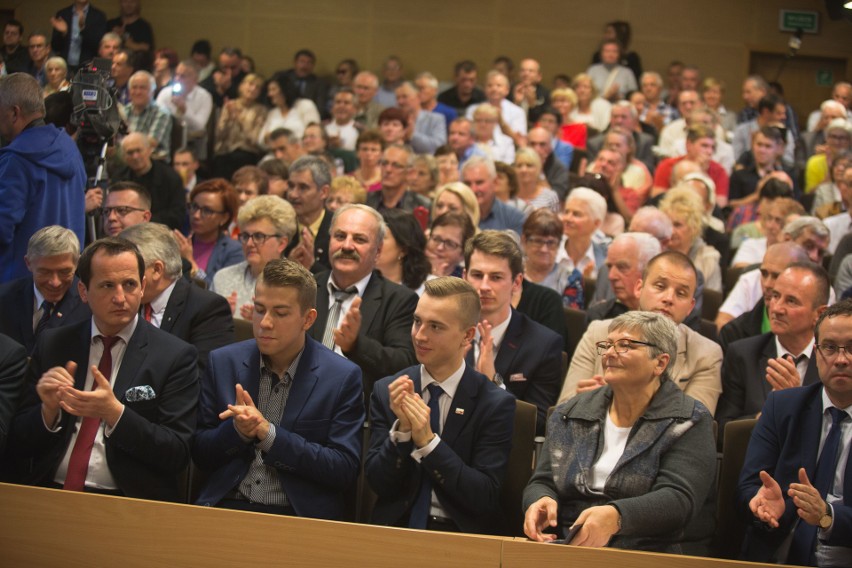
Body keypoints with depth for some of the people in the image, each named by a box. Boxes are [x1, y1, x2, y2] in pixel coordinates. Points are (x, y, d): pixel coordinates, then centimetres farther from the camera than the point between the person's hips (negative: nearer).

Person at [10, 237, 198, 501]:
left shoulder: (174, 356, 2)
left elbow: (178, 456, -5)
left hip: (128, 500, -2)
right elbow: (21, 446, 12)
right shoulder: (51, 346, 12)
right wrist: (49, 410, -10)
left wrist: (114, 413, -18)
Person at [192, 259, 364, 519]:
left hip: (299, 515, -1)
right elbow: (200, 455, 12)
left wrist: (269, 434, -14)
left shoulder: (343, 378, 0)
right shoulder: (222, 363, 9)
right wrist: (237, 430, -10)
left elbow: (345, 471, -6)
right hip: (226, 506, 1)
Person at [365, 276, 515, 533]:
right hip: (395, 526, 1)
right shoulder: (386, 391, 5)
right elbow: (378, 484, 2)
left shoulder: (496, 404, -3)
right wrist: (402, 430, -14)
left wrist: (428, 441, -16)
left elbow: (485, 498, -8)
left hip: (460, 532, -1)